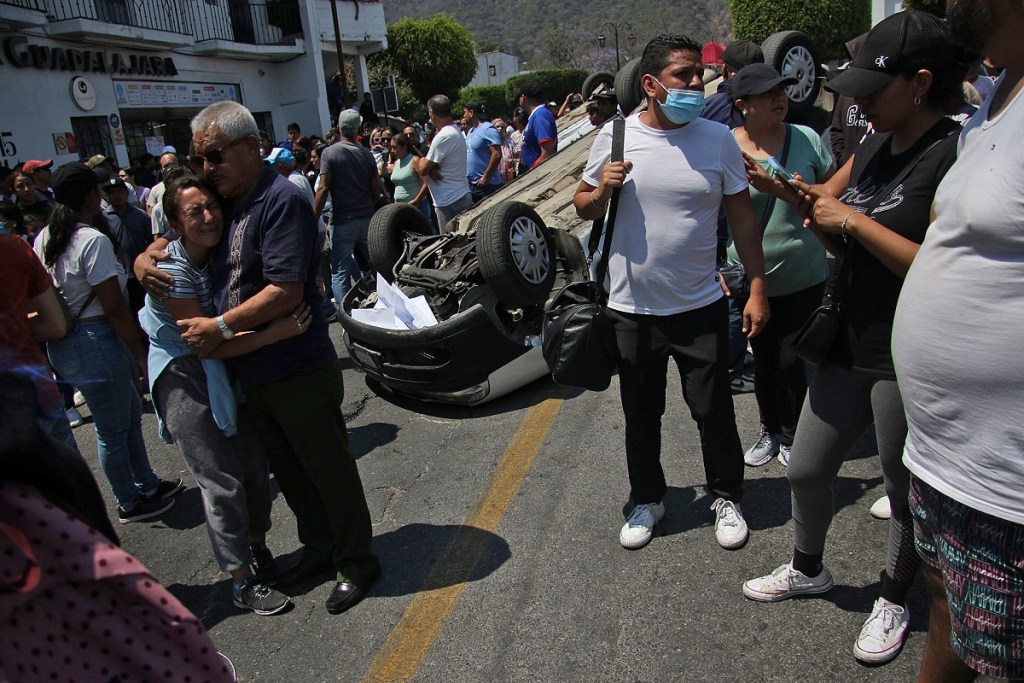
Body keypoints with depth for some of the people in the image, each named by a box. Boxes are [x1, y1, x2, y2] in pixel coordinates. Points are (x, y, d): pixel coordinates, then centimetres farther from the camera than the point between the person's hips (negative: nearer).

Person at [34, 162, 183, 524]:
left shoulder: (44, 238, 7)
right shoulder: (94, 240, -20)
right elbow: (115, 309, -21)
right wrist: (141, 355, -13)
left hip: (61, 342, 9)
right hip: (96, 342, -9)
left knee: (130, 410, 23)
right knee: (113, 430, 7)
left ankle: (147, 484, 37)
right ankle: (130, 504, 25)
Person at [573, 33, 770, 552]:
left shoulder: (718, 138, -3)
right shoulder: (614, 136, -3)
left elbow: (743, 218, 2)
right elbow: (582, 207, 6)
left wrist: (757, 289, -3)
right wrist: (601, 191, -16)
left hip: (701, 306, 0)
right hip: (631, 309, 1)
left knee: (714, 411, 10)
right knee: (640, 415, 15)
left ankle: (727, 497, 35)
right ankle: (647, 499, 37)